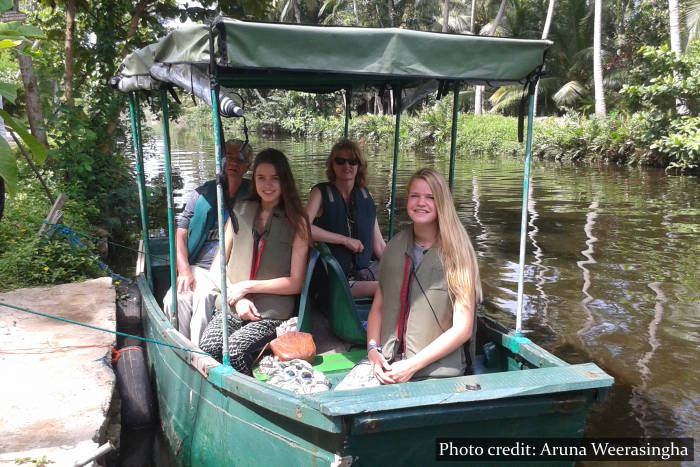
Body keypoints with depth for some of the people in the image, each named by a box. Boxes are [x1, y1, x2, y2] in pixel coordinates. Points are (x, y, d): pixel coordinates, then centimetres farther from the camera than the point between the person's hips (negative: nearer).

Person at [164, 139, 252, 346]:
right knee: (175, 298, -26)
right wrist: (184, 271, -5)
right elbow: (180, 233, 11)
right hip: (198, 268, 2)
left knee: (204, 296, -31)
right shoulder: (202, 194, 14)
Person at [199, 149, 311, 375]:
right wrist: (237, 299, -4)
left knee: (233, 351, -30)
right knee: (207, 348, -27)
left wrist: (247, 286, -7)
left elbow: (295, 283, -1)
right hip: (230, 308, 3)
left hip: (272, 314, -2)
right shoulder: (240, 212, 14)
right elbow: (218, 265, 12)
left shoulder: (296, 222, 5)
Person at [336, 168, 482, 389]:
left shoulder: (456, 254, -5)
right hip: (385, 362, 4)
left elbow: (462, 328, -7)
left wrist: (412, 366, -12)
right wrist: (373, 349, -4)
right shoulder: (396, 246, 10)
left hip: (435, 370, -4)